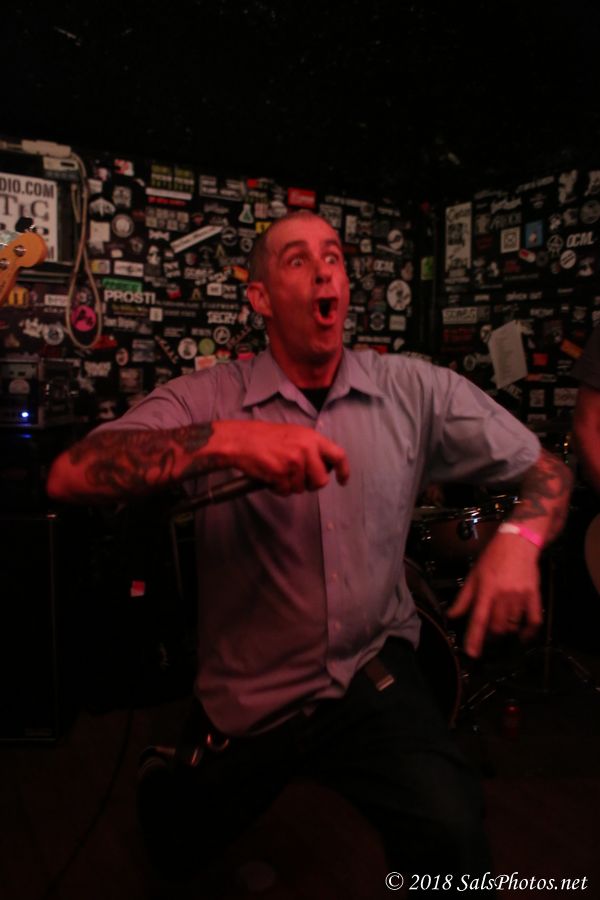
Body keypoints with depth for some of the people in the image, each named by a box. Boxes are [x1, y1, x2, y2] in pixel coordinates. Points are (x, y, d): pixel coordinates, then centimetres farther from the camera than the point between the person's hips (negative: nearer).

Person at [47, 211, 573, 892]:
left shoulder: (414, 391, -5)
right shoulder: (208, 398, -10)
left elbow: (544, 467, 0)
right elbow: (70, 476, -22)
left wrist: (519, 537, -22)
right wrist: (225, 440, -36)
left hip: (372, 674, 0)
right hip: (243, 699, 1)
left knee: (451, 833, -26)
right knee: (179, 852, 21)